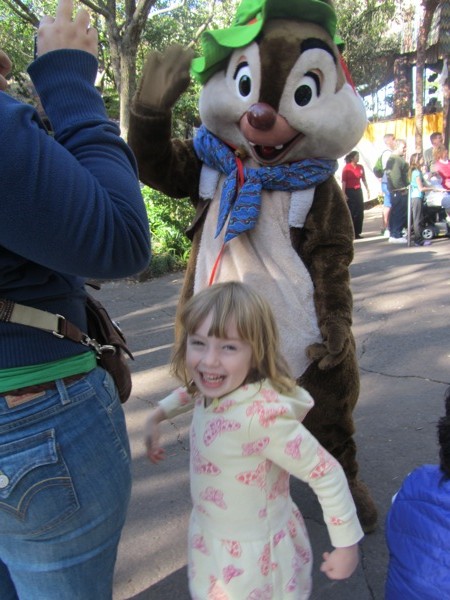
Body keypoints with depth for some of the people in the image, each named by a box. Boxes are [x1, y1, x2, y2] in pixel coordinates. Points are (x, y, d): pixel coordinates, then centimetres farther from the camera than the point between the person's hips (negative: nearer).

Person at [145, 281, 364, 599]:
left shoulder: (262, 415, -36)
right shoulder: (216, 391, -13)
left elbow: (326, 473, -27)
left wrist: (346, 544, -17)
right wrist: (156, 417, 10)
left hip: (251, 557, -7)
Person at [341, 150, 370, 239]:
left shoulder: (360, 167, 9)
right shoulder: (347, 168, -6)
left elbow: (363, 179, 15)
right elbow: (343, 181, -10)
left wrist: (367, 189, 10)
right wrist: (344, 194, -15)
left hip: (358, 191, 6)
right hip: (349, 191, -6)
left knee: (360, 212, 4)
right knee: (351, 213, -5)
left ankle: (357, 233, 13)